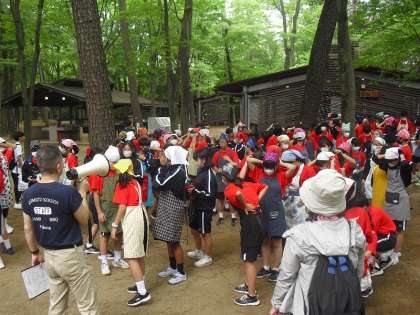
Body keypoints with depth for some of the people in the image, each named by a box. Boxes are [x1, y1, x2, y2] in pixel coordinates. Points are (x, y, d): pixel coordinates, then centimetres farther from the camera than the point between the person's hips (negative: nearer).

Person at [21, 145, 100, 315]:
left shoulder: (28, 194, -3)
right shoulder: (68, 192, -22)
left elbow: (28, 228, 6)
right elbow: (84, 220, -8)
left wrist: (35, 252, 20)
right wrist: (82, 192, 1)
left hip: (48, 255, 7)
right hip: (70, 255, -6)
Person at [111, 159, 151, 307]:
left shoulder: (122, 184, -8)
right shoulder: (135, 182, 14)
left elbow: (122, 207, -14)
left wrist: (115, 226, -9)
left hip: (132, 219, -9)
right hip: (141, 215, 9)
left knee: (131, 257, -9)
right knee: (139, 255, 17)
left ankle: (142, 292, -12)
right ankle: (140, 285, 27)